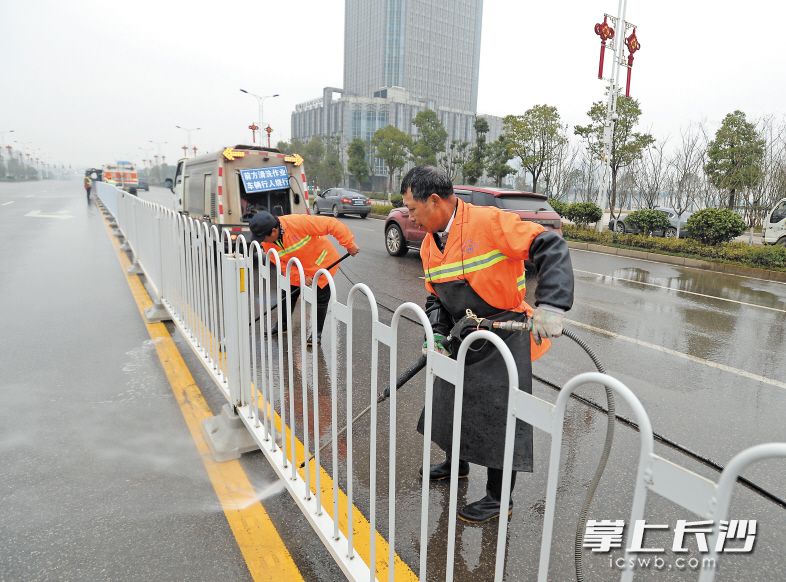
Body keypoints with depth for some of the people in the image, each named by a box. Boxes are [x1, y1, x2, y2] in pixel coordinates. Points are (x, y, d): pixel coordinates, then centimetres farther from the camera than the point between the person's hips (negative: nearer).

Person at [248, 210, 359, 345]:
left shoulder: (298, 223, -38)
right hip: (297, 269, 5)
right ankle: (283, 323, 35)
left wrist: (349, 245, -30)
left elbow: (331, 224, -34)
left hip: (323, 263, -5)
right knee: (288, 295, 12)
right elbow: (283, 265, -12)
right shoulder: (267, 244, -18)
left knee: (321, 299, 4)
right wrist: (301, 277, -26)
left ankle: (317, 332, 21)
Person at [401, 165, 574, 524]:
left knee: (497, 417, 2)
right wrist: (436, 333, -5)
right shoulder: (430, 244, 4)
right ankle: (457, 464, 48)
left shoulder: (488, 222, -22)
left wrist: (550, 305, -34)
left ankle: (499, 498, 23)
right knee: (453, 402, 21)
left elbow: (550, 247, -25)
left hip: (503, 338, -8)